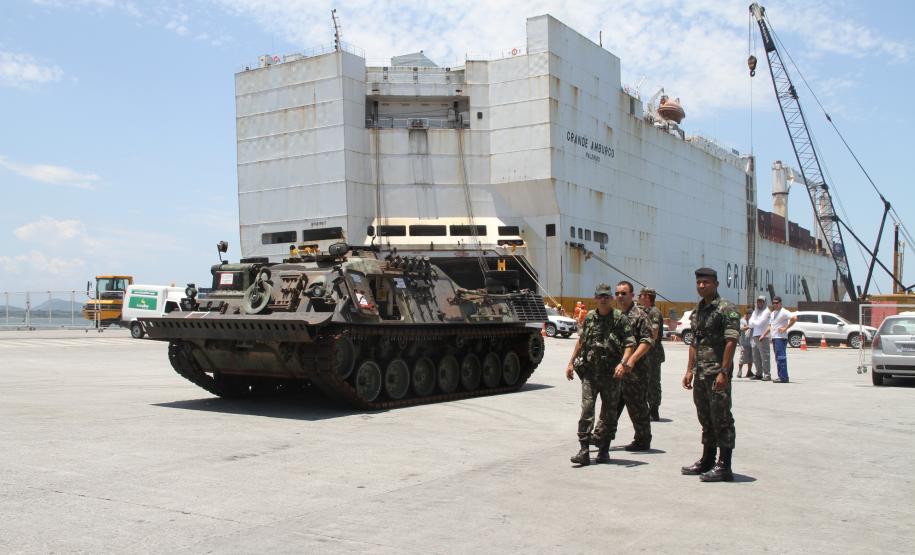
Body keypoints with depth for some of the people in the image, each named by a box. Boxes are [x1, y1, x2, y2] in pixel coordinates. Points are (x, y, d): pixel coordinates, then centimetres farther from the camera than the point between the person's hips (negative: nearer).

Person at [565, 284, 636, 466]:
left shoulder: (620, 318, -3)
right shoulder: (589, 318, 8)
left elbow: (630, 344, -9)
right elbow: (581, 341, 20)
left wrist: (623, 363, -24)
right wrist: (571, 362, 19)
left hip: (611, 374, -2)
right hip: (589, 371, 2)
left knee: (609, 413, 7)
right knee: (586, 410, -8)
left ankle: (604, 450, 19)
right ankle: (584, 451, -8)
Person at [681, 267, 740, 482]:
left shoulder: (726, 309, -9)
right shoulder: (697, 311, 16)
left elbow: (731, 342, -16)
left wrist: (723, 372, -22)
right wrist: (689, 370, 16)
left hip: (717, 374, -8)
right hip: (700, 374, 8)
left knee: (721, 419, -4)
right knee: (706, 418, 15)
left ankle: (724, 466, 1)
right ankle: (707, 461, 25)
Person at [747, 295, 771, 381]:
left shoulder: (766, 312, -4)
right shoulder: (755, 312, 20)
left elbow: (759, 323, -11)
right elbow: (750, 324, 12)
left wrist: (753, 322, 7)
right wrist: (756, 323, -6)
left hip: (763, 337, -7)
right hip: (755, 336, 7)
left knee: (764, 356, -9)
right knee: (756, 357, 8)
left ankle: (767, 375, -9)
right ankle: (759, 374, 16)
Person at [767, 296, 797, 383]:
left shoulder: (784, 312, -7)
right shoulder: (773, 313, 20)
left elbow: (794, 318, -20)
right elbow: (770, 326, 27)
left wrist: (785, 328, -17)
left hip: (781, 338, -9)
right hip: (774, 338, 9)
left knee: (781, 357, -13)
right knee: (778, 358, 11)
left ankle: (783, 378, -14)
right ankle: (781, 376, 15)